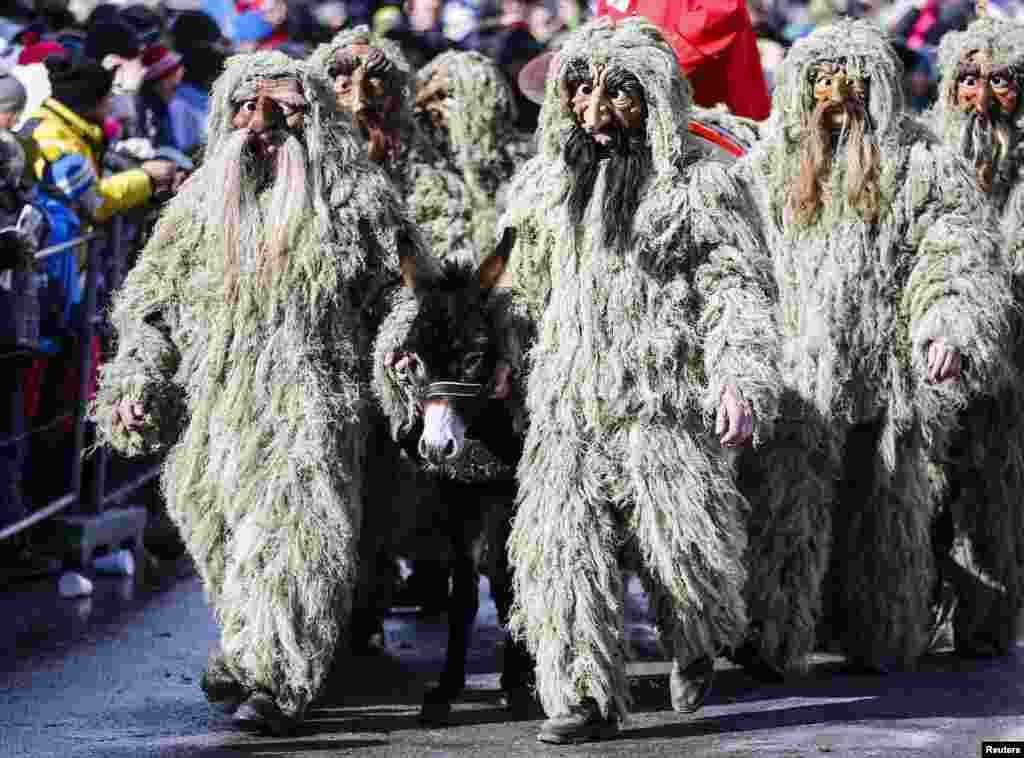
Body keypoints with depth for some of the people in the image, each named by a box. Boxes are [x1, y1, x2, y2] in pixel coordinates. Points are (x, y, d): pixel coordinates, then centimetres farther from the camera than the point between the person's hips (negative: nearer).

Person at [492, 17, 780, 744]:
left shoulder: (696, 187, 0)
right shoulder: (545, 185, 15)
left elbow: (737, 288, -6)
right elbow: (521, 289, 25)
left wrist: (741, 379, -17)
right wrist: (508, 361, 19)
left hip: (666, 398, -4)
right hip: (568, 404, 4)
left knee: (682, 548, -5)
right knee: (564, 546, -7)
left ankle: (696, 645, 28)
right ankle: (586, 697, -2)